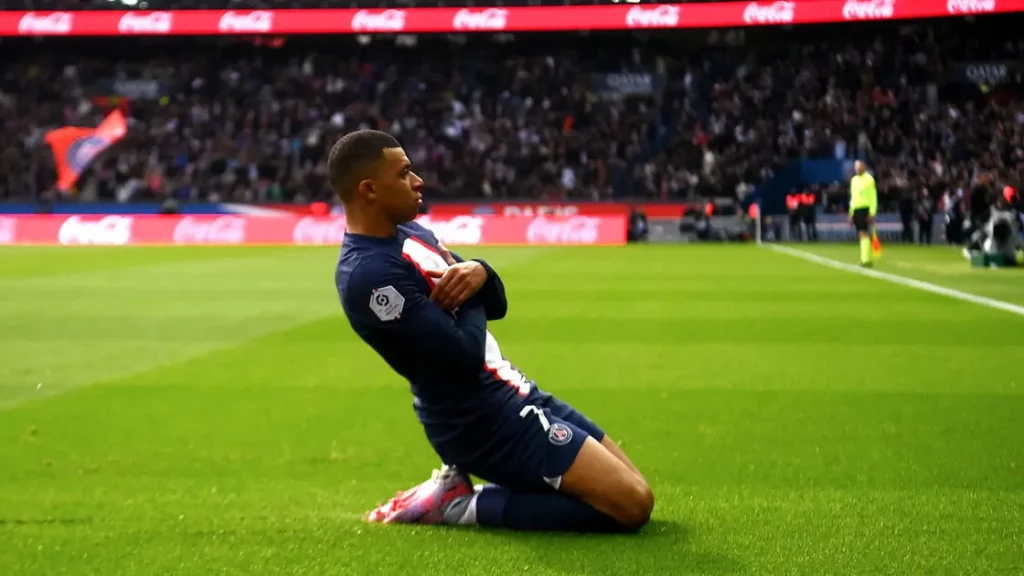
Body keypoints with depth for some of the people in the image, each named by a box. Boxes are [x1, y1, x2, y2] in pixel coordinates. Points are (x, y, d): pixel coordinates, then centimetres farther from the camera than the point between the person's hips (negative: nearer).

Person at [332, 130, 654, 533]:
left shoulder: (410, 234, 9)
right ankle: (464, 505, -6)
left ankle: (462, 485, 11)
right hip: (482, 421, -10)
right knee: (631, 503, -14)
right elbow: (465, 356, -26)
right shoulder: (370, 274, -22)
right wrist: (468, 295, -6)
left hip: (511, 395, 10)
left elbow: (495, 306, 12)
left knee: (634, 486, 11)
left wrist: (480, 273, -11)